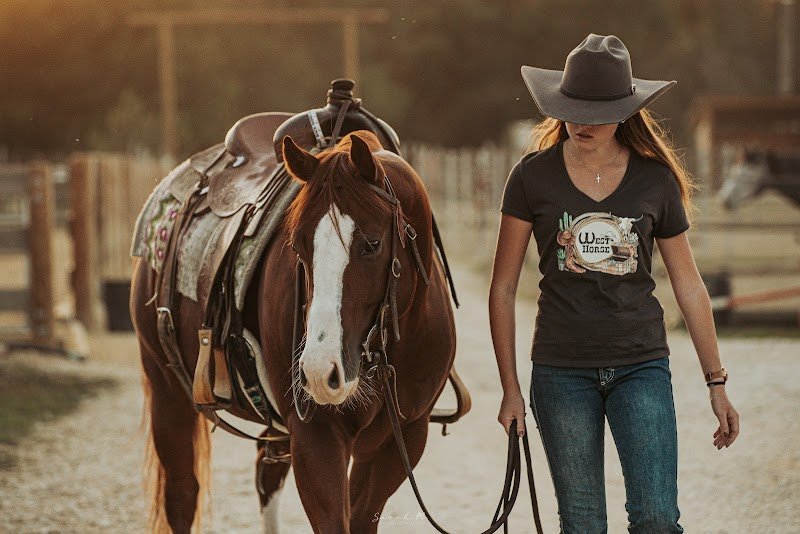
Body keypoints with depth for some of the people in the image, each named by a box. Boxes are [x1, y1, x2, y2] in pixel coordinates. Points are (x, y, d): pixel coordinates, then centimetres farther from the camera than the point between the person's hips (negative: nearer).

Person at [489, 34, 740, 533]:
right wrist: (510, 389, -1)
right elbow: (503, 288, 3)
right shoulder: (533, 177, -1)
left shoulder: (656, 181, 2)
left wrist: (717, 384, 9)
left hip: (642, 365, 0)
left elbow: (690, 288, 9)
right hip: (562, 370, 0)